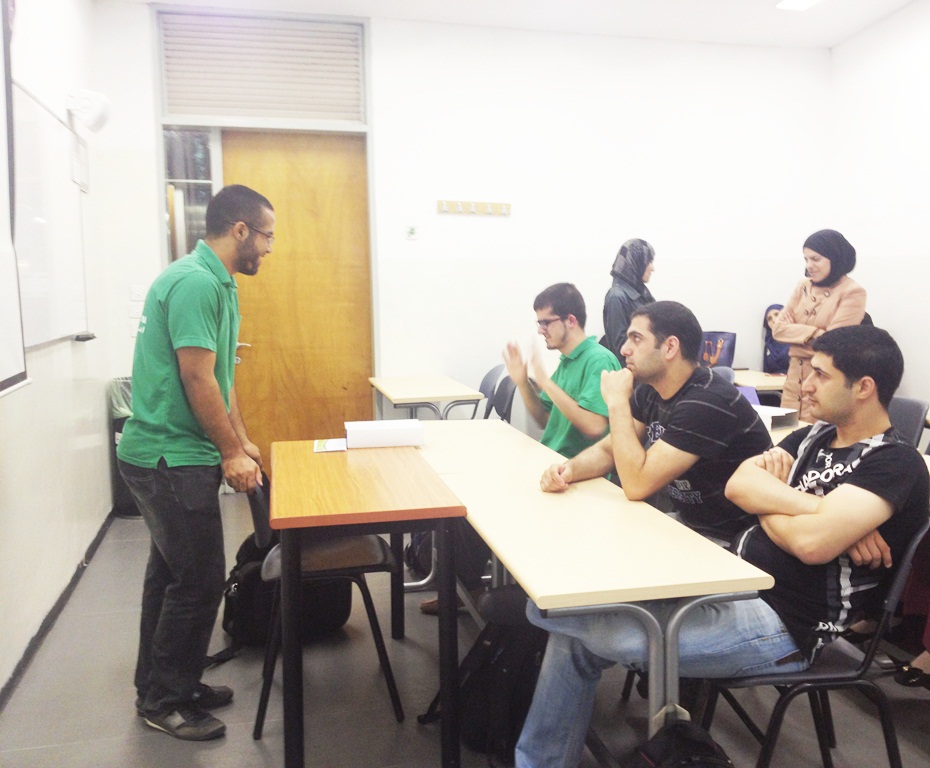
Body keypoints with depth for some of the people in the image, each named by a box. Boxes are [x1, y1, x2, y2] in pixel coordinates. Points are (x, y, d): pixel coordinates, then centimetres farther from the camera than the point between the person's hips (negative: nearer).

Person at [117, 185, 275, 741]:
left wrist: (241, 439, 15)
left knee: (173, 573, 18)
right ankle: (165, 701, 16)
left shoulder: (218, 283, 13)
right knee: (200, 581, -1)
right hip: (172, 459, -10)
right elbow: (197, 379, -22)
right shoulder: (196, 282, -19)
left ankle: (160, 686, 33)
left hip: (171, 456, 10)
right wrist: (231, 452, -13)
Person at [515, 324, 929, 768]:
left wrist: (766, 505, -5)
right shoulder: (815, 437, 14)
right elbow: (737, 485, 1)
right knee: (574, 635, -1)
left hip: (780, 624, -8)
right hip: (729, 582, 8)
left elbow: (812, 541, -26)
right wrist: (816, 507, -15)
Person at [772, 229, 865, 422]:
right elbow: (778, 328, 1)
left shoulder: (852, 292, -8)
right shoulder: (803, 286, 8)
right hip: (794, 378, 5)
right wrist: (812, 333, -13)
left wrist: (796, 333, -5)